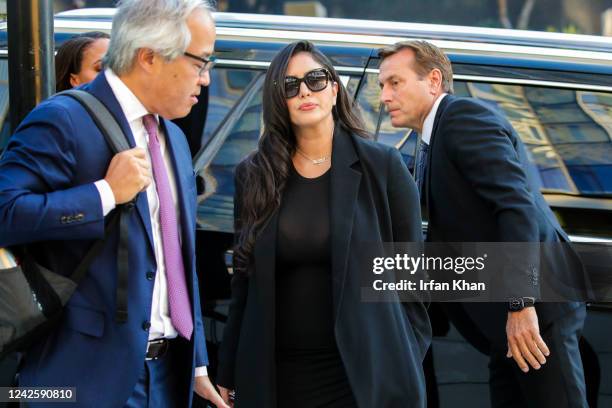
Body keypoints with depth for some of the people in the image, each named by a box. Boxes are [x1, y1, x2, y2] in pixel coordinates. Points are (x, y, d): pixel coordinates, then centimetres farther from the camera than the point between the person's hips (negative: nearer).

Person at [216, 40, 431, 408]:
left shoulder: (382, 167, -1)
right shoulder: (253, 176, 6)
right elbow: (245, 284, 8)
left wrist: (407, 371, -4)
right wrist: (229, 377, 6)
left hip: (365, 376, -2)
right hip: (275, 377, 2)